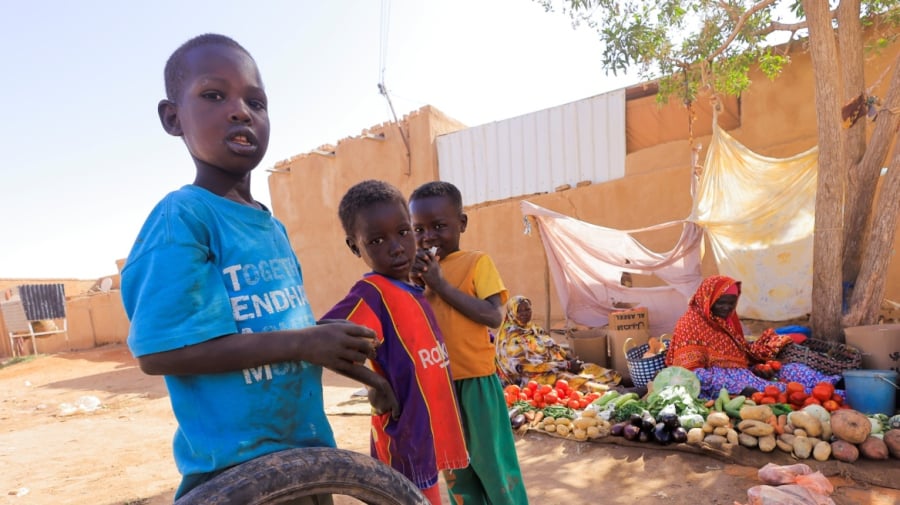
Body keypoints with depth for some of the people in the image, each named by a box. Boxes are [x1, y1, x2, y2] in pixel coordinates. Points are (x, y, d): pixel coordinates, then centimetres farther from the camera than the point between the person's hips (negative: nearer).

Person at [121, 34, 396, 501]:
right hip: (237, 464, -7)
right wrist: (304, 343, -25)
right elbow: (157, 352, -23)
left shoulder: (273, 227, 4)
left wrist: (353, 365, 10)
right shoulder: (181, 218, -17)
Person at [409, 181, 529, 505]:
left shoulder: (476, 262, -8)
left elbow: (493, 316, -18)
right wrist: (413, 283, -12)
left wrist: (441, 284, -20)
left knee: (491, 460, 9)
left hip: (475, 380, -5)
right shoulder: (420, 268, 6)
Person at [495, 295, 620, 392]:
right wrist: (566, 365, -19)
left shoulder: (536, 330, 15)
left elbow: (554, 349, 14)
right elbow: (526, 367, -18)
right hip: (535, 377, -8)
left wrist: (573, 360, -9)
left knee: (591, 369, -7)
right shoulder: (510, 339, -11)